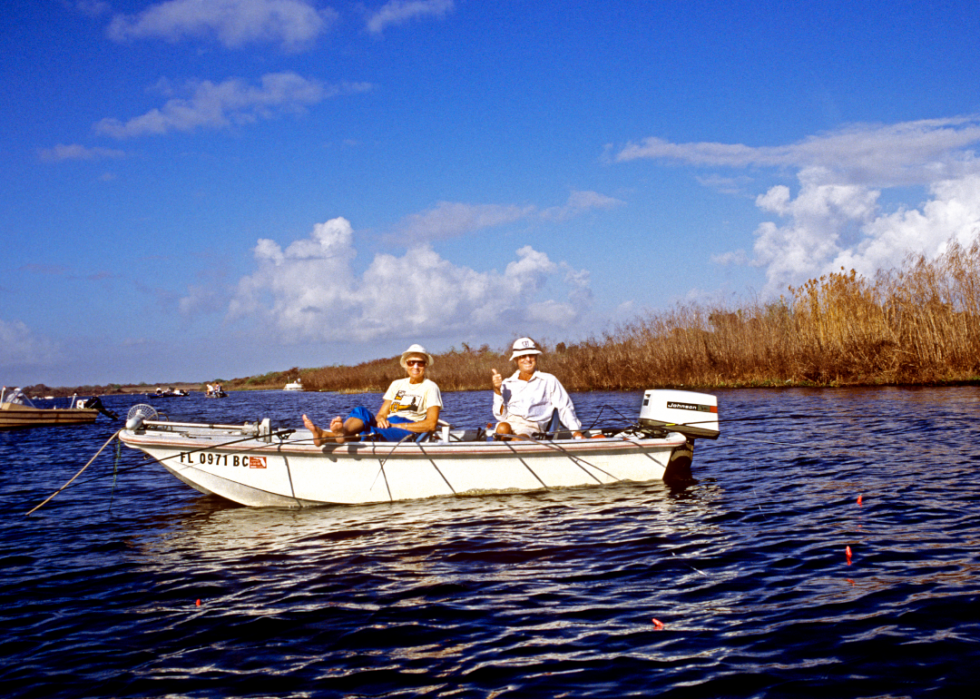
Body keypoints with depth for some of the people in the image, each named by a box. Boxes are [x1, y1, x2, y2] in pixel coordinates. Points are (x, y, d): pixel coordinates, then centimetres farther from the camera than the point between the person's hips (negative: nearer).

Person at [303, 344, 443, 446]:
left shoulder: (430, 387, 7)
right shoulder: (397, 384, 25)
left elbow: (431, 424, -5)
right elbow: (382, 414, 19)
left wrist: (396, 425, -12)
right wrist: (380, 419, -9)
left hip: (409, 432, -6)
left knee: (370, 432, -36)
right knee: (360, 412, -25)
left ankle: (326, 435, -62)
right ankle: (343, 430, -59)